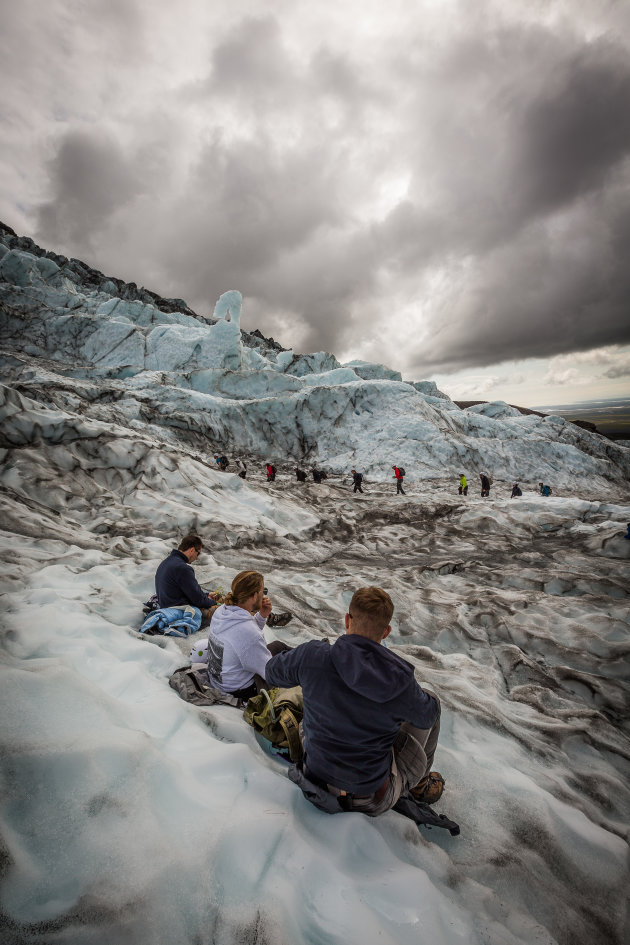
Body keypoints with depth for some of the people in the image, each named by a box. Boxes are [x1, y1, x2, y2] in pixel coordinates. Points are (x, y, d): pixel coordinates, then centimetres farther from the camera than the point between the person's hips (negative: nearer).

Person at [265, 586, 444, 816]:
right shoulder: (399, 679, -24)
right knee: (430, 701, 13)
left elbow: (271, 672, 0)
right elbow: (426, 716, -1)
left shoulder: (311, 655, -21)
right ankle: (421, 784, 33)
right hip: (373, 801, -2)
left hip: (317, 780, 3)